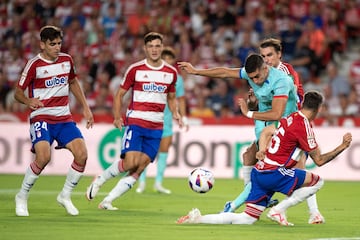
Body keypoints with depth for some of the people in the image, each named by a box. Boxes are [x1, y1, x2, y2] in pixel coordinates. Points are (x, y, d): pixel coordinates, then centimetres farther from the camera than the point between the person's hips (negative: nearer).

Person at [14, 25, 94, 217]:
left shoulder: (67, 60, 7)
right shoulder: (34, 65, -9)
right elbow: (18, 92, -5)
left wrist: (85, 108, 21)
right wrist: (28, 101, -27)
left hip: (64, 118, 5)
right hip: (41, 117, -5)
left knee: (82, 154, -14)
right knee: (43, 156, -27)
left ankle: (65, 196, 8)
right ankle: (22, 197, -6)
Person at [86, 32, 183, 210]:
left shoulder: (171, 72, 9)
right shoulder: (135, 69, -1)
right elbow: (120, 94, 5)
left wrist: (175, 113, 3)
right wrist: (117, 117, -8)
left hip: (156, 127, 4)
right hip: (135, 122, -4)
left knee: (139, 169, -4)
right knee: (130, 162, -20)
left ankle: (107, 201, 2)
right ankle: (100, 180, 6)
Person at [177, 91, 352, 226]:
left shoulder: (290, 118, 13)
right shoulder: (304, 126, -11)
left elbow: (267, 131, 26)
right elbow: (319, 160, -7)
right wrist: (343, 147, 1)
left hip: (259, 171, 8)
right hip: (274, 173, -8)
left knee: (247, 219, 8)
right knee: (317, 181, -2)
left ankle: (198, 218, -1)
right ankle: (279, 210, -4)